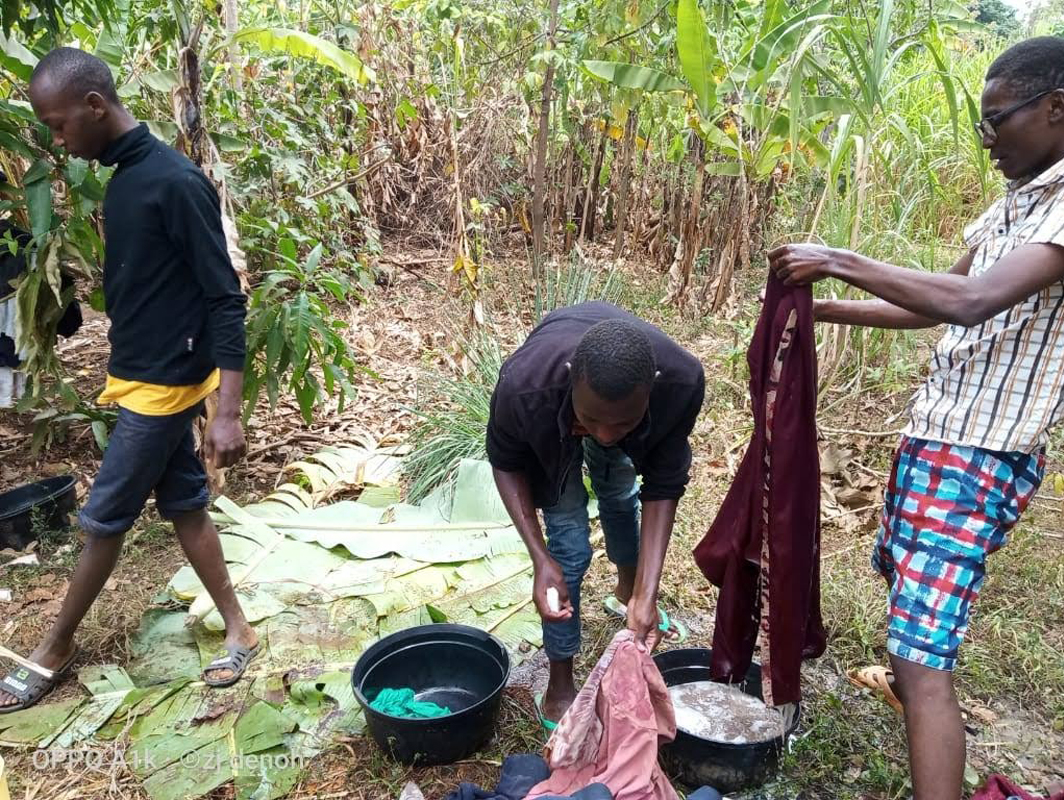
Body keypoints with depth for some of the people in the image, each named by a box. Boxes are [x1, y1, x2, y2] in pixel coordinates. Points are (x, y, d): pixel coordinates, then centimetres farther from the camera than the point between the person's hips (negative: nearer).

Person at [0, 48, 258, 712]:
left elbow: (225, 300, -21)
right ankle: (239, 630, 25)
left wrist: (229, 412, -24)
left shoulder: (176, 181, -19)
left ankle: (56, 649, 26)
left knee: (104, 519, 6)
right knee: (184, 505, 14)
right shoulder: (124, 177, 9)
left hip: (164, 383, -9)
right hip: (143, 377, 9)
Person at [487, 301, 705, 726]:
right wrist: (541, 559, -32)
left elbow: (663, 485, -27)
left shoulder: (684, 380, -41)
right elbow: (506, 462, -23)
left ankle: (628, 591, 53)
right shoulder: (523, 385, -45)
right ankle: (560, 688, 11)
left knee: (621, 496, 20)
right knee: (569, 544, -7)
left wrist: (647, 595, -33)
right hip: (549, 419, -2)